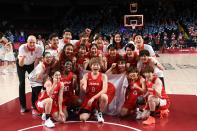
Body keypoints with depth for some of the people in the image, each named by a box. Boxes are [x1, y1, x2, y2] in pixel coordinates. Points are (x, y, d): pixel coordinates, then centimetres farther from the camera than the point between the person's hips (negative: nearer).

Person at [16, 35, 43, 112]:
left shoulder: (39, 48, -30)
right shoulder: (22, 48, -35)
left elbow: (37, 62, -18)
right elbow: (20, 65, -38)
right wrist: (22, 57, -57)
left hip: (31, 64, 2)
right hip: (21, 64, -2)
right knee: (22, 83, -7)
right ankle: (23, 106, 3)